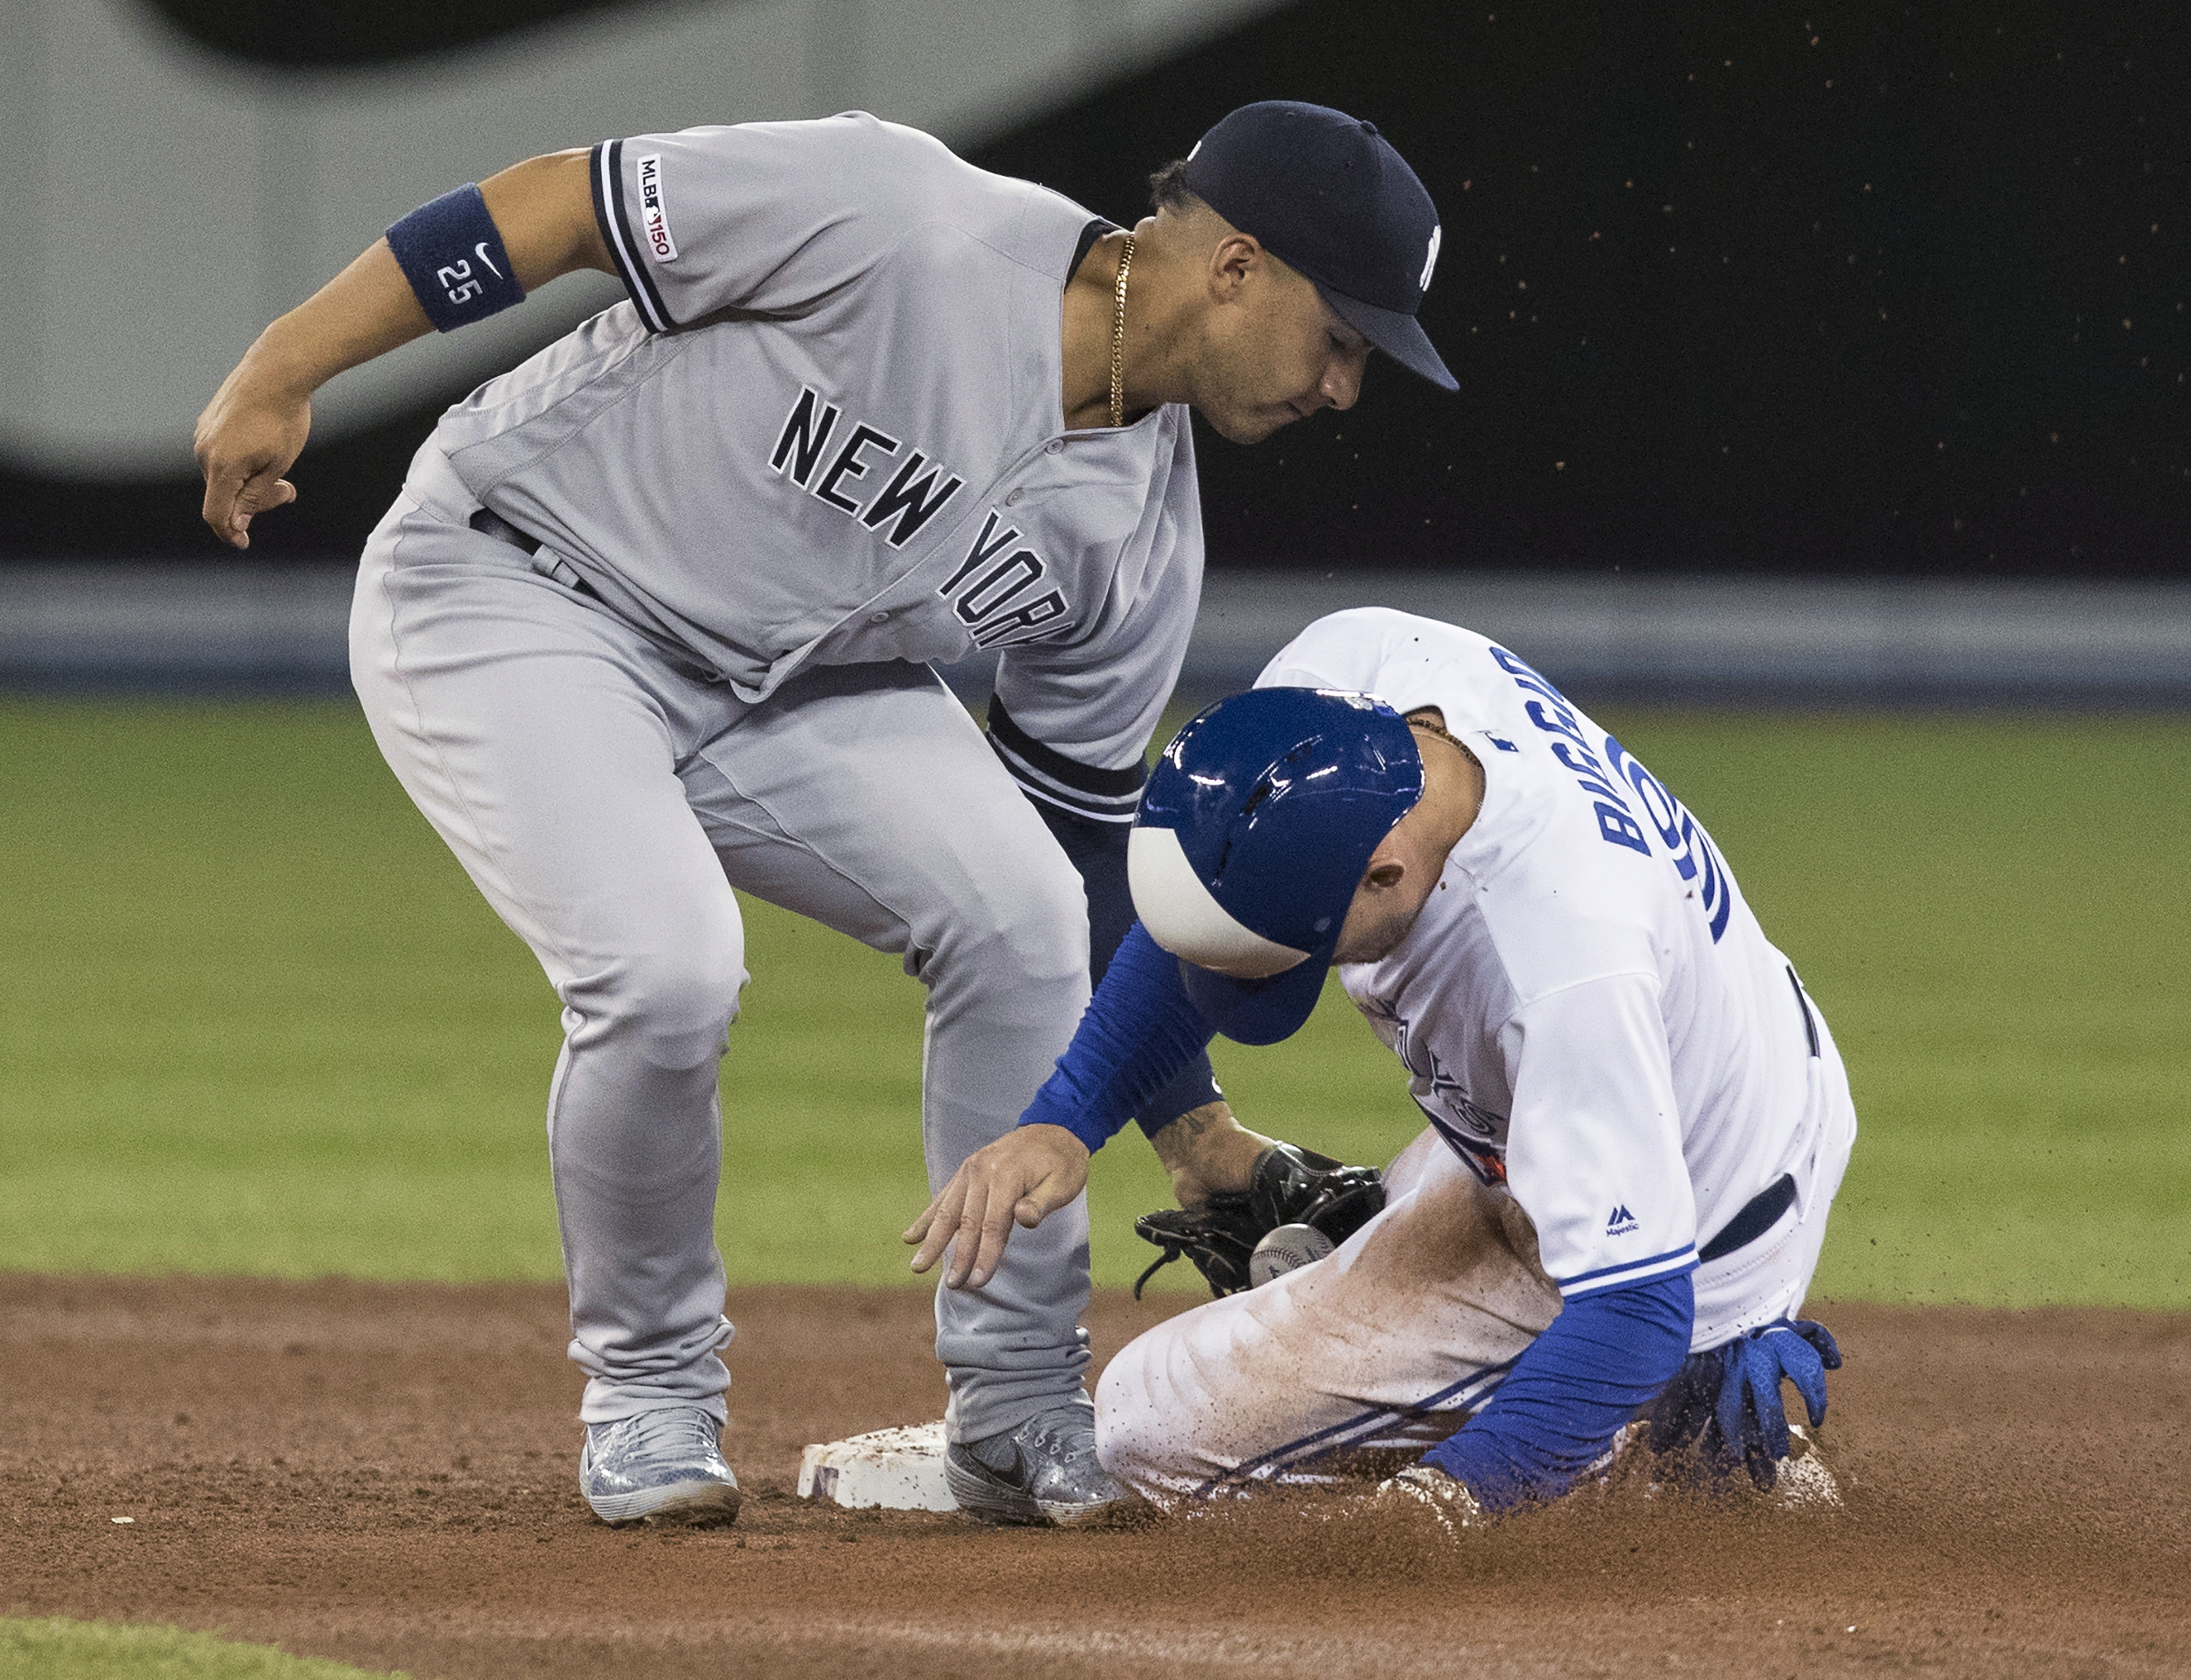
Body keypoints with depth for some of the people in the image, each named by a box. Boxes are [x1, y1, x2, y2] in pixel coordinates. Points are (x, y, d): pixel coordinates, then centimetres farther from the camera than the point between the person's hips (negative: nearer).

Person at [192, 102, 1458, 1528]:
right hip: (508, 594, -6)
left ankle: (1021, 1412, 0)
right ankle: (650, 1398, -1)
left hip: (780, 687, 6)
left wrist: (1208, 1145, 3)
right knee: (669, 969, -27)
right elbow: (562, 204, -21)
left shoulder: (1139, 538, -6)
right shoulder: (890, 220, -27)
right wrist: (284, 372, -22)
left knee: (1017, 913, -14)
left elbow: (1086, 854, 5)